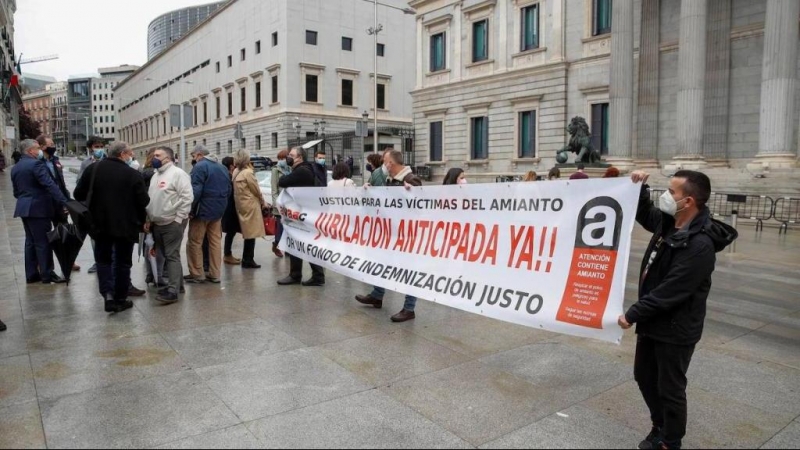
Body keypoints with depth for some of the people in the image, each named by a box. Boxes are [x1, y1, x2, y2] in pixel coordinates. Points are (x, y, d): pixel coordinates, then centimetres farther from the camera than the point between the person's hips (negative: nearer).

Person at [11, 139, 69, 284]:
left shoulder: (15, 168, 14)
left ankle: (31, 274, 17)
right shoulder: (36, 164, -14)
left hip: (24, 208, 9)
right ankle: (47, 274, 1)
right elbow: (50, 185, -23)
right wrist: (64, 202, -26)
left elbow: (16, 192, 19)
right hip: (38, 208, -9)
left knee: (30, 241, 13)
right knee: (43, 242, -3)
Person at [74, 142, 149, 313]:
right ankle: (120, 299, 15)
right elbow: (144, 201, -13)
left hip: (101, 224, 3)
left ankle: (108, 294, -1)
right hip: (126, 225, -2)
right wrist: (141, 220, 7)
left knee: (103, 260, 16)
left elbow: (79, 195, 3)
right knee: (122, 262, 10)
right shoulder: (133, 174, -11)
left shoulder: (93, 169, 0)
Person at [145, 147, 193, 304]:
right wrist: (148, 220, 16)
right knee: (167, 255, 13)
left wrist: (178, 219, -18)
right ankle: (177, 284, 24)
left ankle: (173, 291, -9)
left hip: (172, 223, -9)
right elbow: (150, 199, 22)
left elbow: (187, 197, -18)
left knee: (172, 256, -9)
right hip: (157, 223, 9)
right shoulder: (156, 175, 17)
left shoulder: (178, 173, -11)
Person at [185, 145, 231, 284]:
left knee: (194, 242, 3)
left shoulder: (200, 167, -11)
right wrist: (221, 204, 17)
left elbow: (196, 190, -19)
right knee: (215, 241, 9)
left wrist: (190, 209, -13)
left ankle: (197, 274, 6)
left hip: (203, 209, -7)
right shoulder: (222, 167, 14)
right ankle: (215, 274, 12)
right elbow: (228, 189, 16)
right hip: (218, 210, 8)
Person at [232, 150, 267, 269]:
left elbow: (237, 189, 7)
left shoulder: (236, 173, 7)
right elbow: (256, 190, -10)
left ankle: (246, 259, 20)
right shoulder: (248, 172, -15)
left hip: (241, 205, 8)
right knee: (251, 233, -1)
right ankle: (248, 260, 2)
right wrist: (263, 203, 3)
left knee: (248, 233, 15)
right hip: (250, 205, -8)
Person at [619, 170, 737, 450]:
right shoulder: (668, 222, -1)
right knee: (644, 377, 21)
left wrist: (633, 314, -19)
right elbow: (645, 216, 22)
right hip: (653, 322, 9)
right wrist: (639, 189, 4)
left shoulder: (699, 244, -26)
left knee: (670, 389, 9)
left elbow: (670, 292, -27)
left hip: (676, 330, -9)